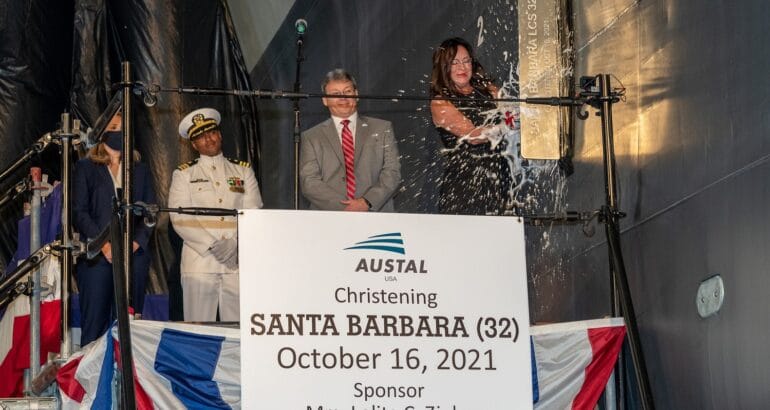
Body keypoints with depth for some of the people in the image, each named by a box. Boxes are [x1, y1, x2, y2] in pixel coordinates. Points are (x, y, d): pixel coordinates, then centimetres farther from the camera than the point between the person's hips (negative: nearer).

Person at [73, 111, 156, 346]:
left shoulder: (140, 170, 18)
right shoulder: (86, 168, 10)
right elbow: (79, 212, 1)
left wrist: (136, 242, -7)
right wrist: (104, 244, -11)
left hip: (134, 255, 2)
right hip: (97, 255, -2)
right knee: (94, 321, -6)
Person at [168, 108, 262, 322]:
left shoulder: (243, 171, 17)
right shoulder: (184, 174, 10)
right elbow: (180, 219, -1)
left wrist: (235, 245, -9)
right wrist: (212, 246, -11)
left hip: (238, 263, 1)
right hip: (199, 262, -1)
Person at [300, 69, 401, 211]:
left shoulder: (382, 129, 15)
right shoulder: (311, 138, 13)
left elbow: (392, 173, 7)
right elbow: (309, 182, 3)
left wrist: (367, 202, -9)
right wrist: (343, 207, -10)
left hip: (376, 217, 0)